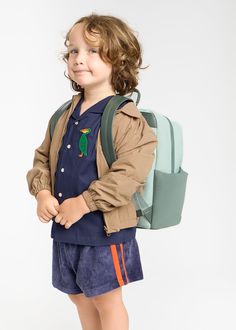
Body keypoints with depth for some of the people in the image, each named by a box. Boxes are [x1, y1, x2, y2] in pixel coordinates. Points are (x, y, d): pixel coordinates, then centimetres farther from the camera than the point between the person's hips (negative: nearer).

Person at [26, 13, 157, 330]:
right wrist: (43, 193, -5)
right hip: (64, 228, 7)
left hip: (105, 230, -7)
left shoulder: (127, 119, -15)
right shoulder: (64, 116, 7)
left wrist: (84, 203, -23)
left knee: (107, 300, 7)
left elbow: (130, 173, -24)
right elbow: (42, 158, 14)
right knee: (79, 296, 20)